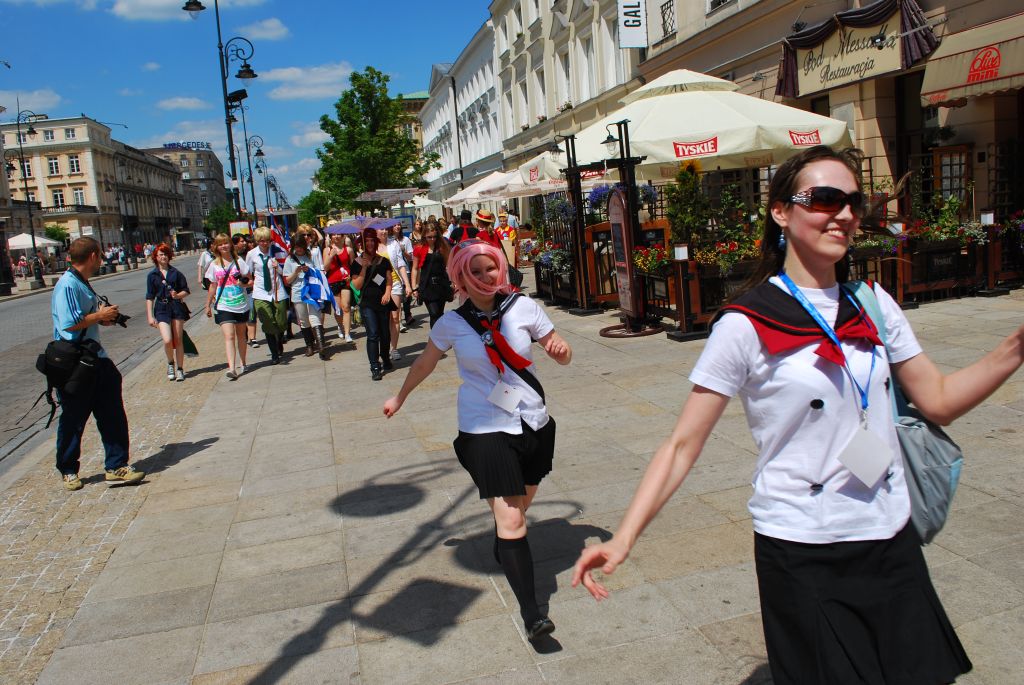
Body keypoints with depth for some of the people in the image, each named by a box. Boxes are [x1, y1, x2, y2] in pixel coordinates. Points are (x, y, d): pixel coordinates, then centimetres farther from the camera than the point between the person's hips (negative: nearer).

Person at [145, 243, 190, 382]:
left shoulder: (176, 273, 6)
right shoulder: (152, 275, 6)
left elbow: (186, 291, 8)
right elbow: (150, 297, 6)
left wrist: (178, 295, -14)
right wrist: (150, 316, 0)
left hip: (177, 307, 1)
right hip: (161, 309, -1)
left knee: (178, 340, 3)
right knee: (167, 340, -15)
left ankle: (179, 369, 15)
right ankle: (170, 364, 12)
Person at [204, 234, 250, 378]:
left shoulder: (239, 261, 2)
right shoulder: (214, 265, 6)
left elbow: (250, 280, 3)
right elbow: (213, 286, 14)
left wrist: (244, 283, -19)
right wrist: (208, 305, 16)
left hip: (241, 305, 1)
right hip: (223, 307, -1)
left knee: (240, 335, 13)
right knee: (229, 336, -14)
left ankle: (242, 364, 27)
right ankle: (231, 368, -22)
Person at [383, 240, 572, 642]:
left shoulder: (524, 308, -4)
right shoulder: (452, 324, -4)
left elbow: (562, 355, 5)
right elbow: (425, 363, 15)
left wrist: (560, 349, -19)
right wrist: (400, 398, 27)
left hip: (533, 423, 3)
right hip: (485, 431, -3)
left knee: (523, 501, 20)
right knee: (510, 520, -10)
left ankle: (505, 551, 52)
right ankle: (530, 611, -6)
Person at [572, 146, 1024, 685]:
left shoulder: (874, 305, 2)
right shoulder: (747, 325, -14)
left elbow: (939, 400, 10)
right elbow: (682, 444, -13)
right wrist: (623, 539, -22)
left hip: (892, 540, 6)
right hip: (801, 558, -5)